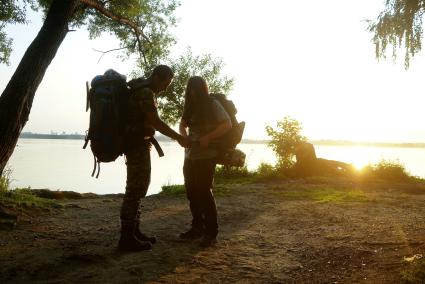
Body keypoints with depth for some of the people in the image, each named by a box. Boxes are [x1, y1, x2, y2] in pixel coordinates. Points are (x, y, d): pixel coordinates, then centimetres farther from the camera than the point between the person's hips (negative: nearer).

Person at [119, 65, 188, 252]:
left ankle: (133, 231, 20)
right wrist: (179, 138, -14)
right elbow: (156, 122, -20)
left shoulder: (141, 88, 17)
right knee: (136, 189, -9)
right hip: (138, 144, -11)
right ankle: (127, 237, -5)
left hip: (137, 144, 11)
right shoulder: (146, 92, -15)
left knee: (138, 188, 13)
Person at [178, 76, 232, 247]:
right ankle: (197, 228, 22)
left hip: (206, 156, -7)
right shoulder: (191, 106, 13)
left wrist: (208, 138, -22)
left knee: (204, 192, -7)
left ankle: (211, 233, 1)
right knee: (192, 192, 9)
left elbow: (227, 124, -13)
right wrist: (184, 137, -2)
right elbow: (182, 124, 20)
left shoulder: (213, 104, -6)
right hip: (190, 156, 7)